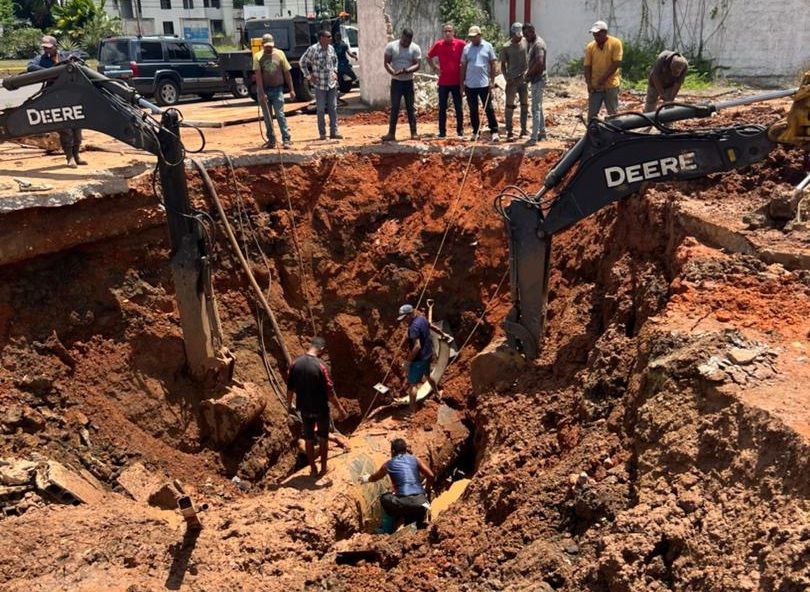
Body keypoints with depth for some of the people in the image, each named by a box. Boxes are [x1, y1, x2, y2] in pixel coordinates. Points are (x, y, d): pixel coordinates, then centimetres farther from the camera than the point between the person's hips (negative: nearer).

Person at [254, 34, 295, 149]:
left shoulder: (280, 54, 1)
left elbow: (287, 73, 4)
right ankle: (271, 140, 15)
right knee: (268, 117, 7)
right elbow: (258, 76, -10)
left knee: (280, 115, -8)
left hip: (277, 89, -1)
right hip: (264, 90, 1)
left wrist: (291, 90, 0)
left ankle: (286, 140, -9)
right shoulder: (258, 57, -3)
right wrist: (262, 93, -18)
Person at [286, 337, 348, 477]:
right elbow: (329, 392, -18)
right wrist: (340, 408, -7)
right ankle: (323, 468, 25)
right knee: (323, 438, 16)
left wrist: (289, 404, 17)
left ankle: (313, 469, 27)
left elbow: (290, 388, 2)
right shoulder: (320, 366, -21)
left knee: (309, 439, 17)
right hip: (321, 408, -4)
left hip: (304, 408, 4)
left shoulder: (296, 363, -7)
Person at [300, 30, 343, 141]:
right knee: (321, 109, 2)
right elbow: (302, 62, -2)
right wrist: (309, 76, -4)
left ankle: (333, 132, 9)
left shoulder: (331, 48, 6)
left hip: (332, 83, 5)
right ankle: (322, 133, 10)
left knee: (333, 108, 4)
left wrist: (335, 72, 12)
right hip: (319, 85, -4)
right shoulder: (313, 49, -10)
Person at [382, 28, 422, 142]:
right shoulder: (391, 46, -4)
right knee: (394, 108, -1)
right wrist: (393, 72, -25)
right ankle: (391, 133, 1)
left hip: (409, 82, 0)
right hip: (396, 81, 0)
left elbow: (417, 65, -10)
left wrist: (407, 70, -30)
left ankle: (414, 133, 7)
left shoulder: (415, 48, -4)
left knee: (411, 108, 3)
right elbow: (386, 62, -6)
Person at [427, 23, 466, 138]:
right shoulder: (438, 45, 1)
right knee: (442, 107, 4)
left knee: (458, 107, 4)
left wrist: (463, 68, -3)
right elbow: (429, 57, 15)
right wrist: (434, 67, 5)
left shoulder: (460, 44, -4)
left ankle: (460, 130, 14)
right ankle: (442, 131, 10)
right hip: (443, 82, 2)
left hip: (457, 81, -1)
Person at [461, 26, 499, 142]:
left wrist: (492, 81, -5)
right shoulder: (466, 48, 7)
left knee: (489, 109, -2)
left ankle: (494, 131, 0)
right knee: (473, 110, 9)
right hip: (470, 85, 3)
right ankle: (475, 132, 18)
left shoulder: (488, 46, 1)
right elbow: (463, 66, 10)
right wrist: (462, 82, 7)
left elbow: (492, 64, 1)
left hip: (484, 84, -3)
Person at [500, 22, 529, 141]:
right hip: (512, 80, -3)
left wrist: (528, 71, -2)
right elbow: (503, 64, -1)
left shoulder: (526, 42, 1)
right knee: (510, 106, 0)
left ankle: (524, 129, 18)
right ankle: (509, 131, 4)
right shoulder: (506, 47, -7)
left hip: (524, 79, 4)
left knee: (525, 104, 8)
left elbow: (530, 58, 11)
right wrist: (507, 78, -11)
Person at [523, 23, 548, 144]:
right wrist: (529, 72, 8)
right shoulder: (532, 43, 14)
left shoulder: (538, 44, -18)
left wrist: (529, 73, -18)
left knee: (536, 108, -9)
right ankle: (542, 132, 27)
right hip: (536, 79, 10)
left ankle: (534, 137, -9)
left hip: (538, 80, -10)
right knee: (538, 107, 17)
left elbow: (540, 62, -30)